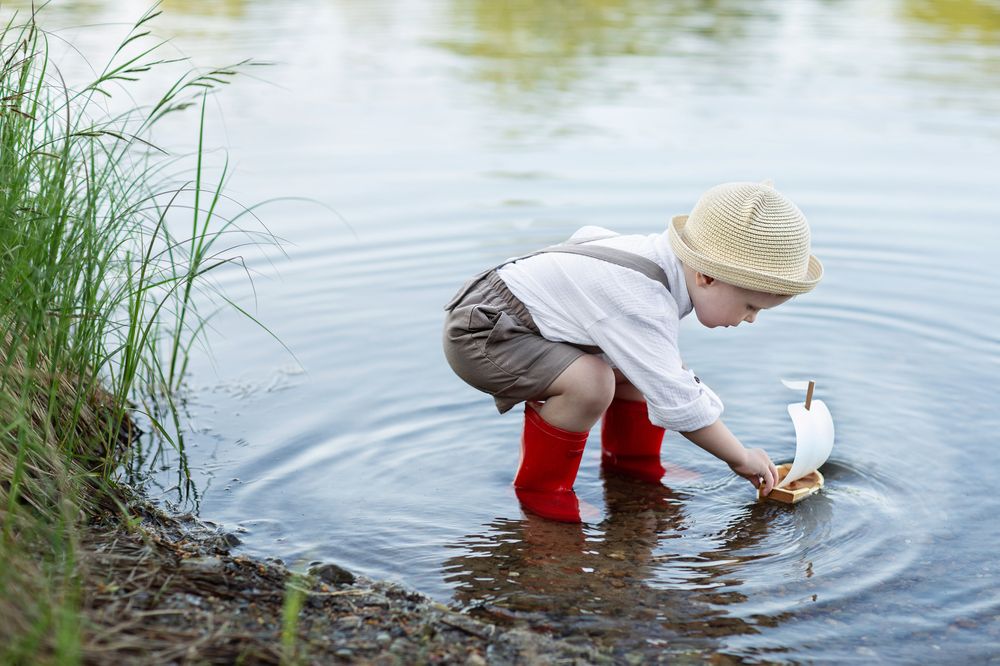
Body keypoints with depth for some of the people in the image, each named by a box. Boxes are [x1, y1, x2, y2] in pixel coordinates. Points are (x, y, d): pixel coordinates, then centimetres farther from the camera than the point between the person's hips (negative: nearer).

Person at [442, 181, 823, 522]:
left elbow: (588, 237, 17)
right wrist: (741, 459, -17)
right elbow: (676, 403, -29)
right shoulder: (640, 305, -33)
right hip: (478, 334, -10)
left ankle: (631, 461, 30)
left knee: (642, 362, 12)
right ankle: (540, 487, -10)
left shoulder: (658, 255, -3)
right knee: (591, 382, -31)